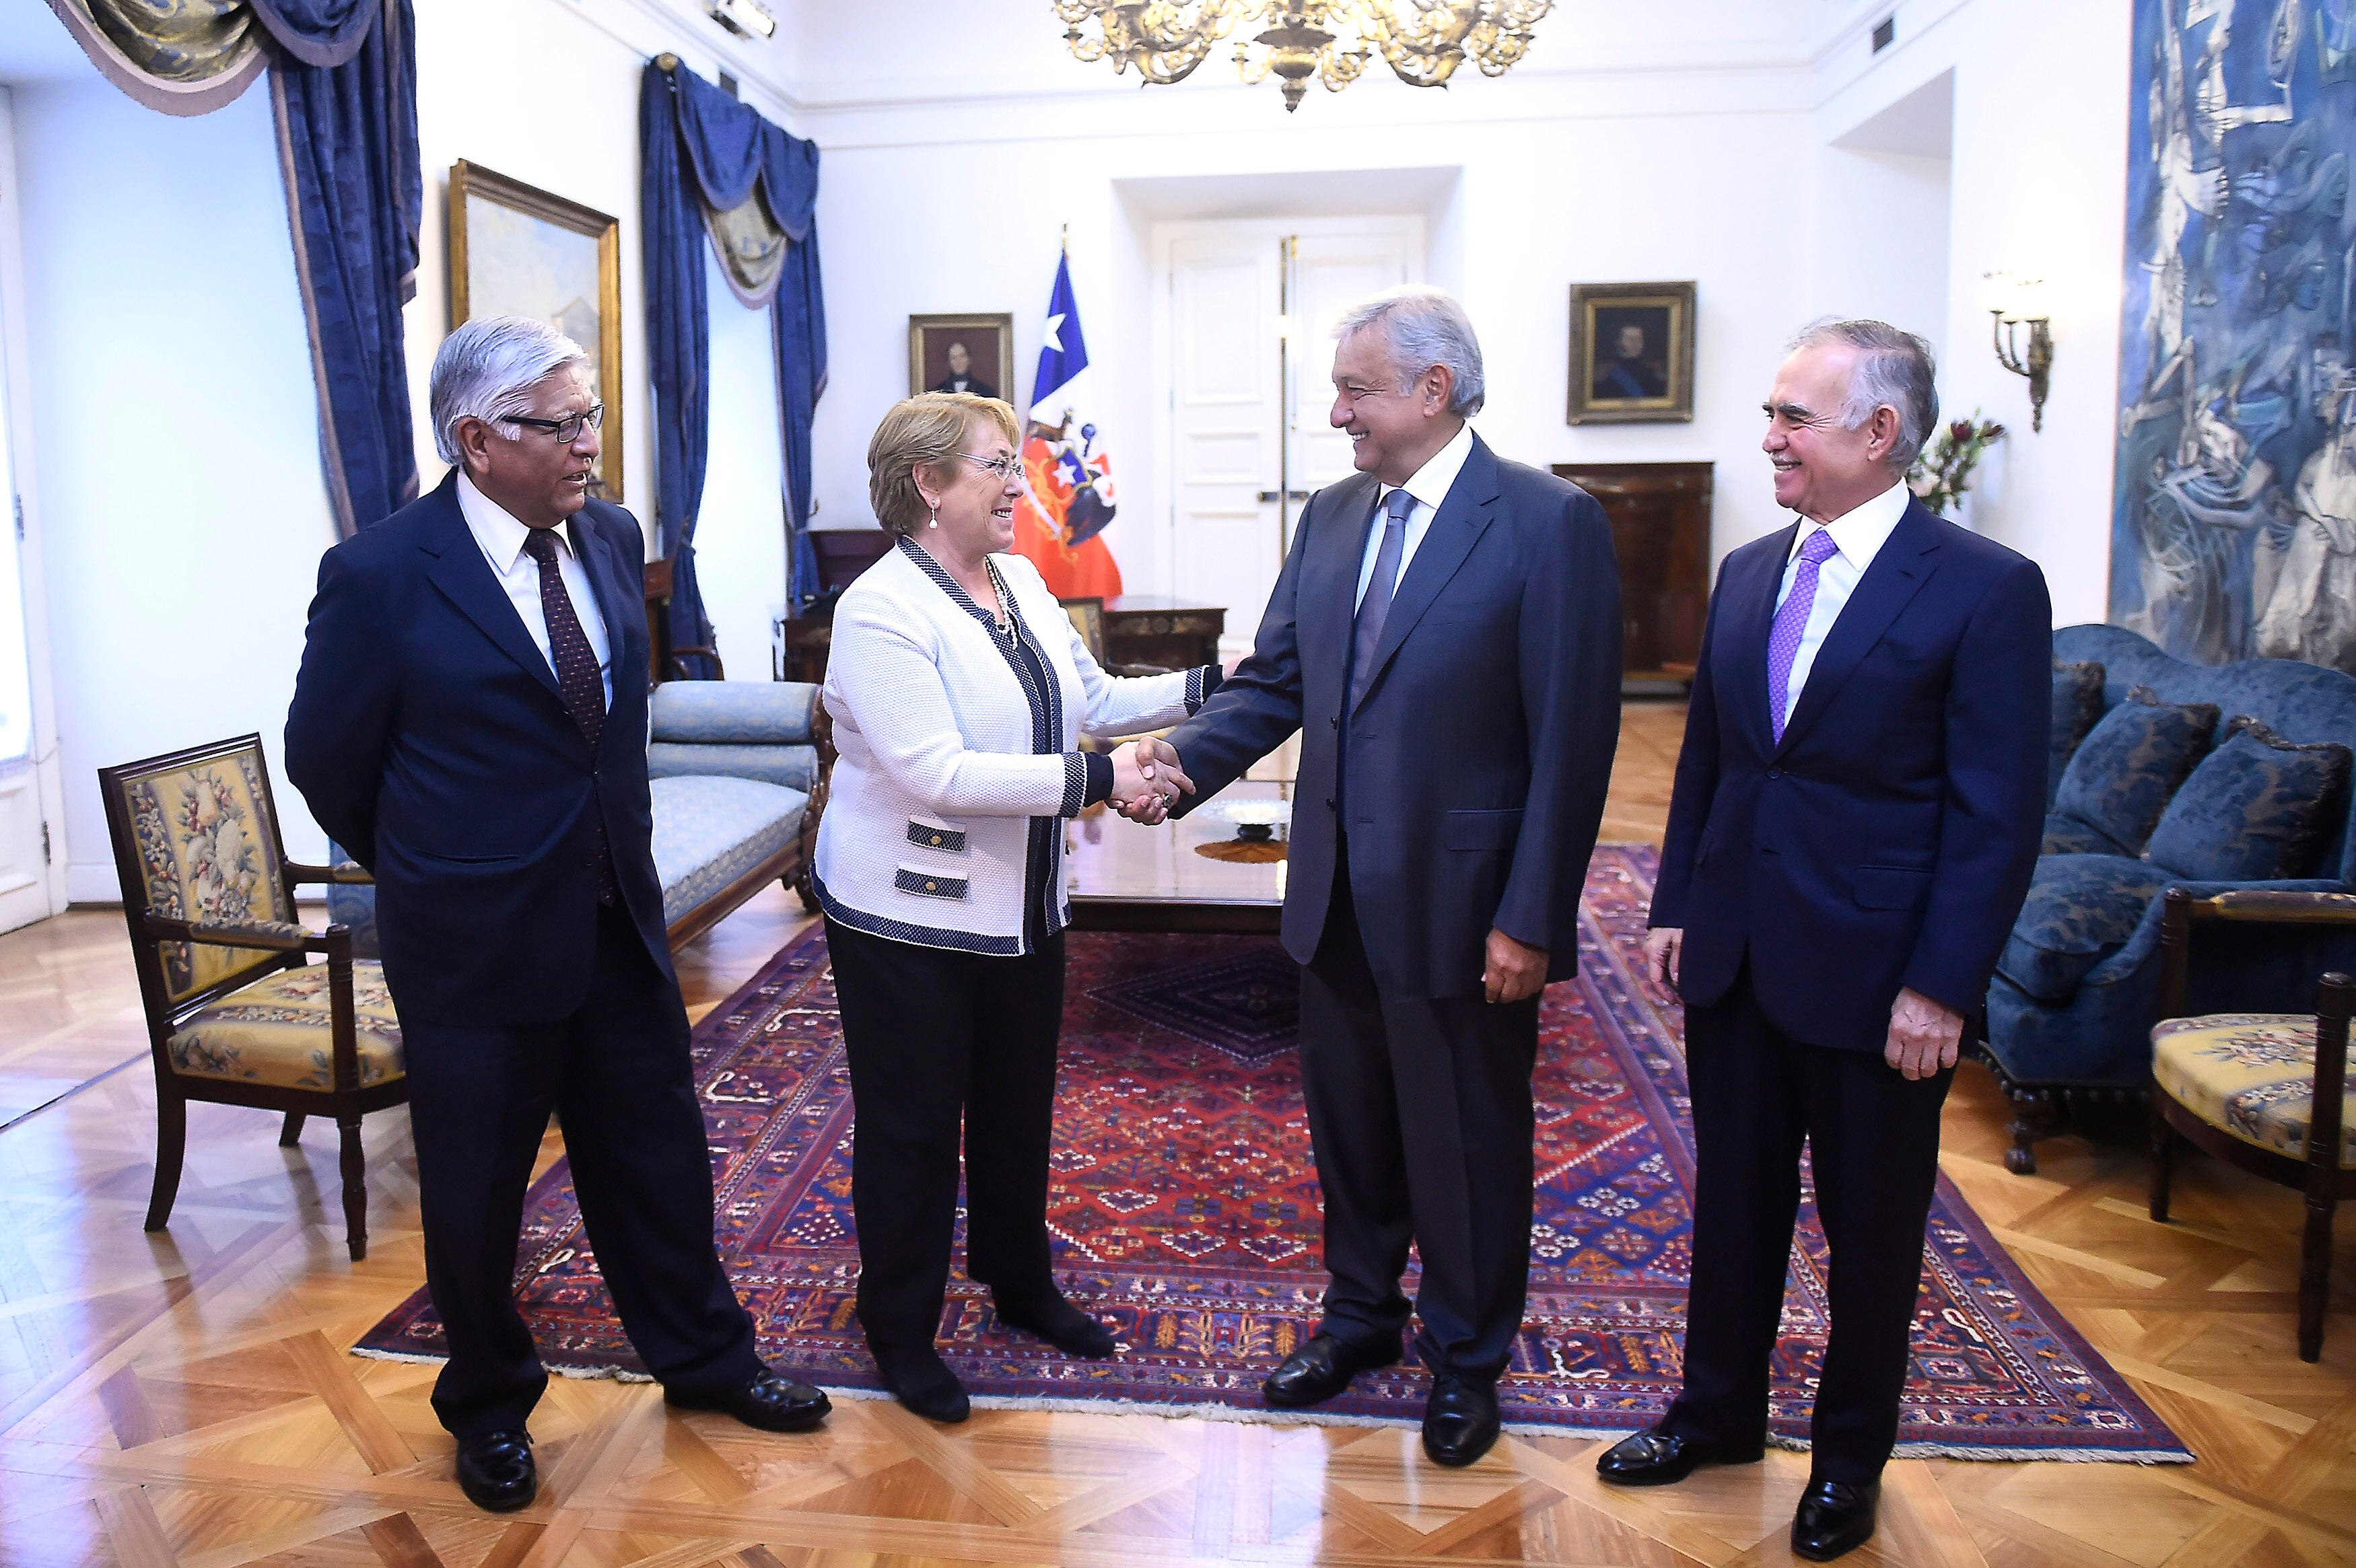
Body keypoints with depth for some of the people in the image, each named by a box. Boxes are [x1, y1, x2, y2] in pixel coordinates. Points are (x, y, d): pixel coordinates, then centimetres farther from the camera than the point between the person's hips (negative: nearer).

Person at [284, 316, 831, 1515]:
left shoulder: (612, 539, 1)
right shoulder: (380, 576, -16)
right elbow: (325, 761, -4)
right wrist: (429, 868, 7)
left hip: (618, 917, 5)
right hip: (475, 941, -5)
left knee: (656, 1149, 17)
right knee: (476, 1191, 13)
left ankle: (700, 1358, 39)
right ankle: (489, 1407, 38)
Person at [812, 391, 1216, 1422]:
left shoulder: (1020, 581, 5)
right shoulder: (882, 610, -20)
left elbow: (1091, 699, 13)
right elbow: (937, 772, -28)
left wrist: (1206, 688, 2)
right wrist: (1093, 780, -29)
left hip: (1021, 906, 8)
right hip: (910, 914, -7)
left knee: (1018, 1105, 21)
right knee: (912, 1124, 8)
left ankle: (1020, 1282, 42)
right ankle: (899, 1329, 27)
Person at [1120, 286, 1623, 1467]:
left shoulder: (1549, 524, -14)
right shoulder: (1331, 515, 6)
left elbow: (1572, 740, -15)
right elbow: (1276, 678, 6)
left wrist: (1530, 921, -16)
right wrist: (1188, 756, -13)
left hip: (1459, 906, -6)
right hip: (1337, 895, 6)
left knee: (1466, 1145, 13)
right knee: (1349, 1127, 21)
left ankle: (1465, 1356, 36)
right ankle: (1359, 1314, 44)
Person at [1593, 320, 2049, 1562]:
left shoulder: (1986, 591, -12)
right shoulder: (1747, 573, 6)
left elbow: (1998, 816, -13)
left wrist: (1940, 987, -15)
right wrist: (1676, 905, 7)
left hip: (1873, 979, -5)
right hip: (1733, 959, 5)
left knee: (1871, 1227, 13)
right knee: (1732, 1201, 18)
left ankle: (1849, 1456, 34)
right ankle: (1719, 1410, 39)